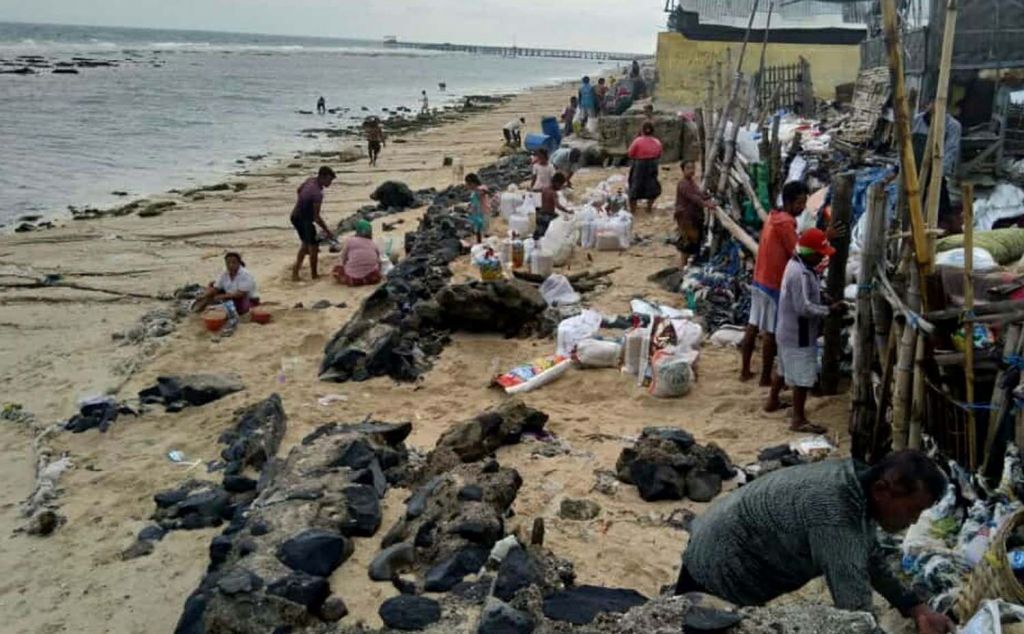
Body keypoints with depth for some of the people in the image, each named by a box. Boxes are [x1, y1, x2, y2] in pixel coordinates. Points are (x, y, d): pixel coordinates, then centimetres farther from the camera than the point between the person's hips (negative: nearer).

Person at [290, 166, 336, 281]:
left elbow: (298, 190, 18)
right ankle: (314, 275, 12)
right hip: (304, 220, -9)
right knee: (314, 246, 3)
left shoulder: (310, 180, -3)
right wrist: (327, 231, -21)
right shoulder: (318, 194, -30)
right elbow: (316, 217, -28)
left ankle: (295, 272, 25)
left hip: (295, 216, 9)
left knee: (306, 244, 22)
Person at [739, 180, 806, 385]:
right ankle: (766, 378, 8)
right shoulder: (786, 223, -21)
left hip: (760, 280, 9)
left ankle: (745, 370, 22)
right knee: (770, 332, 0)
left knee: (753, 326, 14)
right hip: (774, 285, -9)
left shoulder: (773, 217, 9)